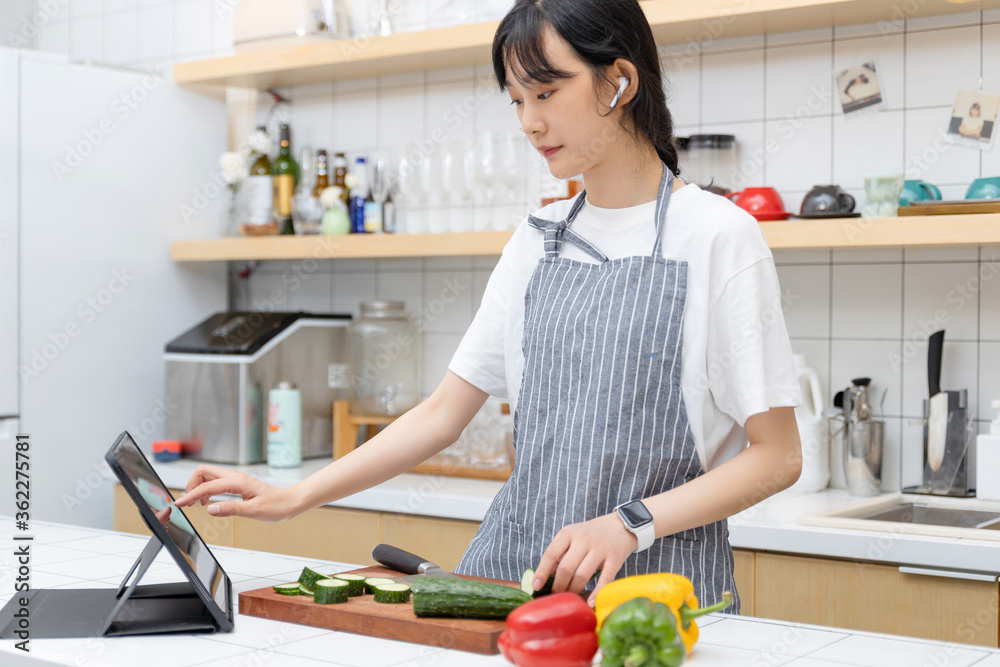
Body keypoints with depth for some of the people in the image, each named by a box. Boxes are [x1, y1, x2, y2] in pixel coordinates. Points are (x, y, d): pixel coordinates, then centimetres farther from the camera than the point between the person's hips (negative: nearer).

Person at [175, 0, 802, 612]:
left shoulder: (718, 235, -4)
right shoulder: (537, 240, 12)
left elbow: (775, 457, -5)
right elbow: (444, 414, 12)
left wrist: (628, 524, -17)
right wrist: (294, 498, 3)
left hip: (654, 576, -4)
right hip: (512, 563, 5)